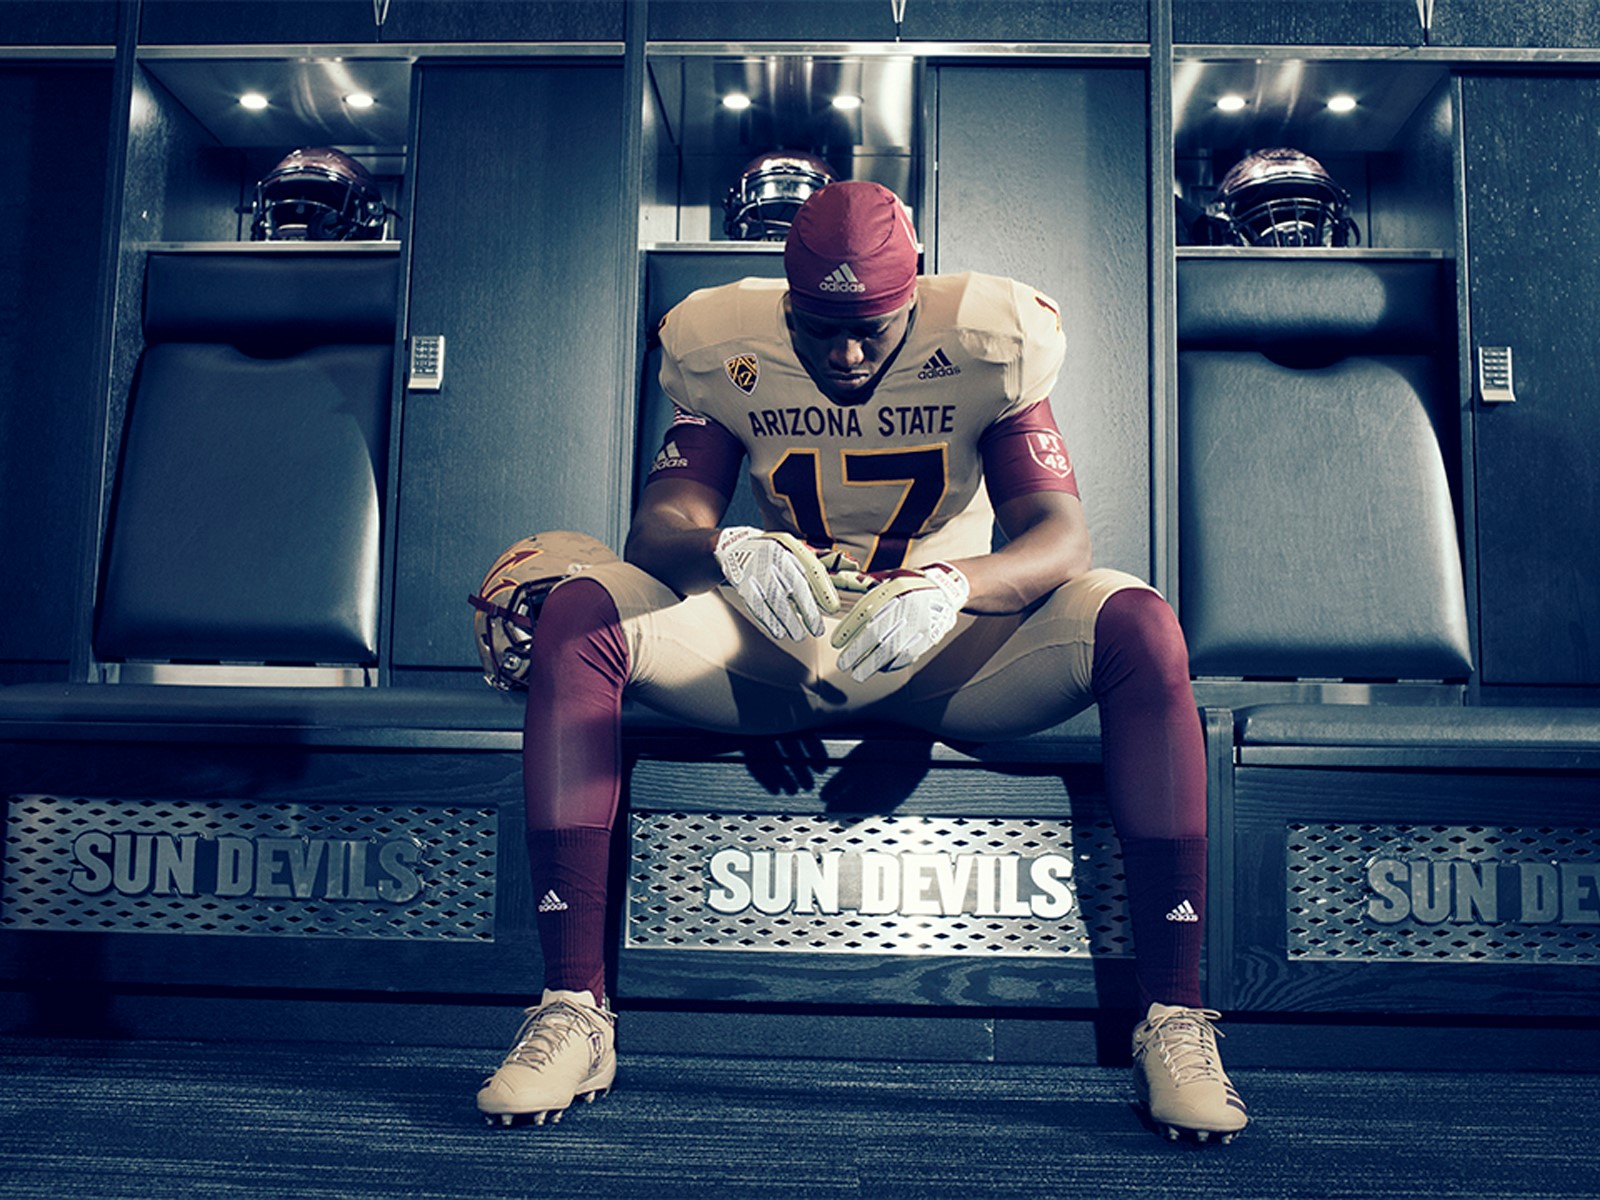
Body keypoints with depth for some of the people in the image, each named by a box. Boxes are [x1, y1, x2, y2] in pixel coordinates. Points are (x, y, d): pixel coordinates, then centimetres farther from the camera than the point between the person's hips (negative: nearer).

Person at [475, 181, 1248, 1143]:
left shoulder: (990, 347, -8)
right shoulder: (726, 348, -4)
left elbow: (1061, 533, -16)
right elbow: (659, 524, -12)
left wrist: (953, 586, -38)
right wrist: (728, 551, -37)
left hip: (948, 646, -1)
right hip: (774, 644, 1)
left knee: (1140, 628, -29)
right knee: (577, 613, -24)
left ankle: (1174, 1020, -21)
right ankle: (574, 1012, -22)